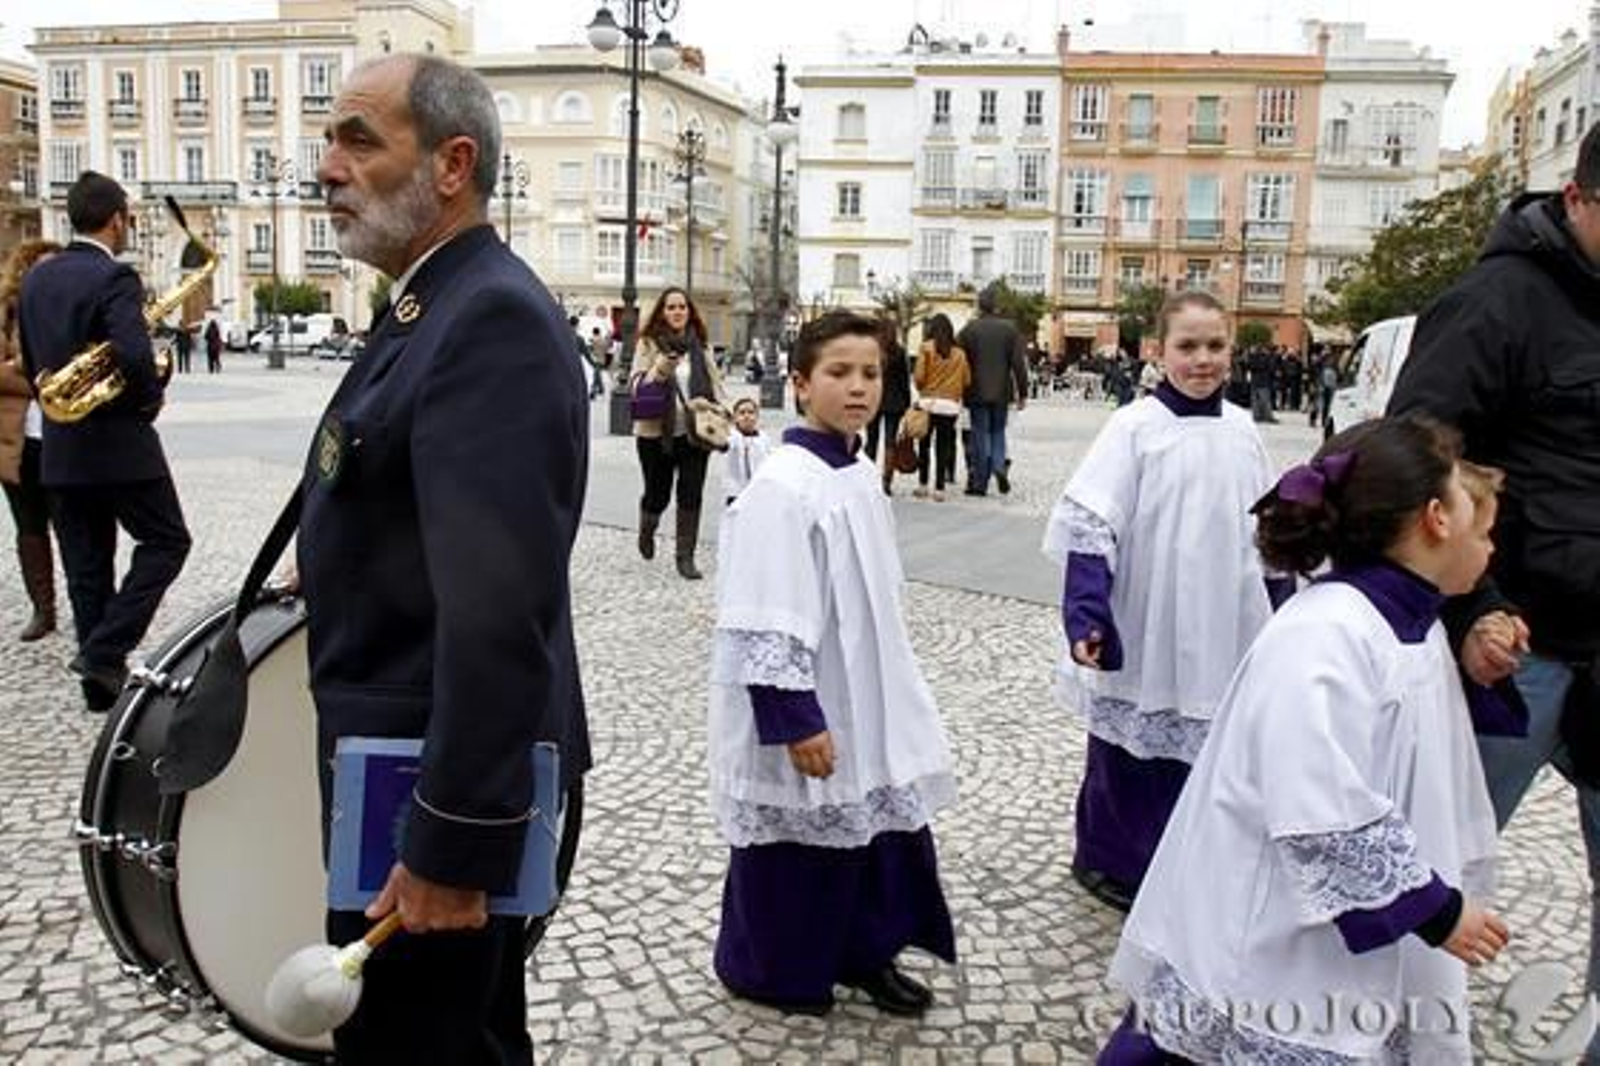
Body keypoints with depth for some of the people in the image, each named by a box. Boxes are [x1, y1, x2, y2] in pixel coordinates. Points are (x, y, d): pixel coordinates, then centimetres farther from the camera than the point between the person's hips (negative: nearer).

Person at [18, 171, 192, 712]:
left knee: (86, 566, 12)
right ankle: (104, 651, -3)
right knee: (166, 541, 8)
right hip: (118, 444, -7)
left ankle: (101, 683, 18)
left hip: (59, 448, 7)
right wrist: (150, 399, -10)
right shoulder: (114, 278, -15)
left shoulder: (36, 278, 9)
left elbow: (32, 361, 14)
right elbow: (134, 356, -27)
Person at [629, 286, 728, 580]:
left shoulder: (699, 345, 8)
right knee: (657, 494, 7)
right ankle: (647, 529, 41)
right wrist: (660, 367, -24)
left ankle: (686, 556, 10)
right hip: (655, 433, -2)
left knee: (691, 497, -1)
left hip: (694, 432, 3)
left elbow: (715, 382, 16)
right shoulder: (648, 344, -3)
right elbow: (636, 386, -8)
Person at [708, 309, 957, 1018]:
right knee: (795, 843, 9)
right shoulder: (782, 485, -21)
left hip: (865, 698, 8)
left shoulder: (860, 473, 6)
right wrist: (796, 720, -22)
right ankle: (768, 970, 31)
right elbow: (765, 626, -23)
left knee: (882, 822, 17)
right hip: (806, 707, -8)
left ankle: (866, 952, 38)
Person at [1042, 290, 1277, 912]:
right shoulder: (1135, 427, -11)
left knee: (1204, 752, 13)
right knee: (1129, 754, 9)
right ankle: (1111, 861, 29)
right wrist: (1085, 613, -25)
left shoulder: (1240, 430, 5)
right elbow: (1090, 527, -15)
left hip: (1216, 634, 5)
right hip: (1141, 632, -4)